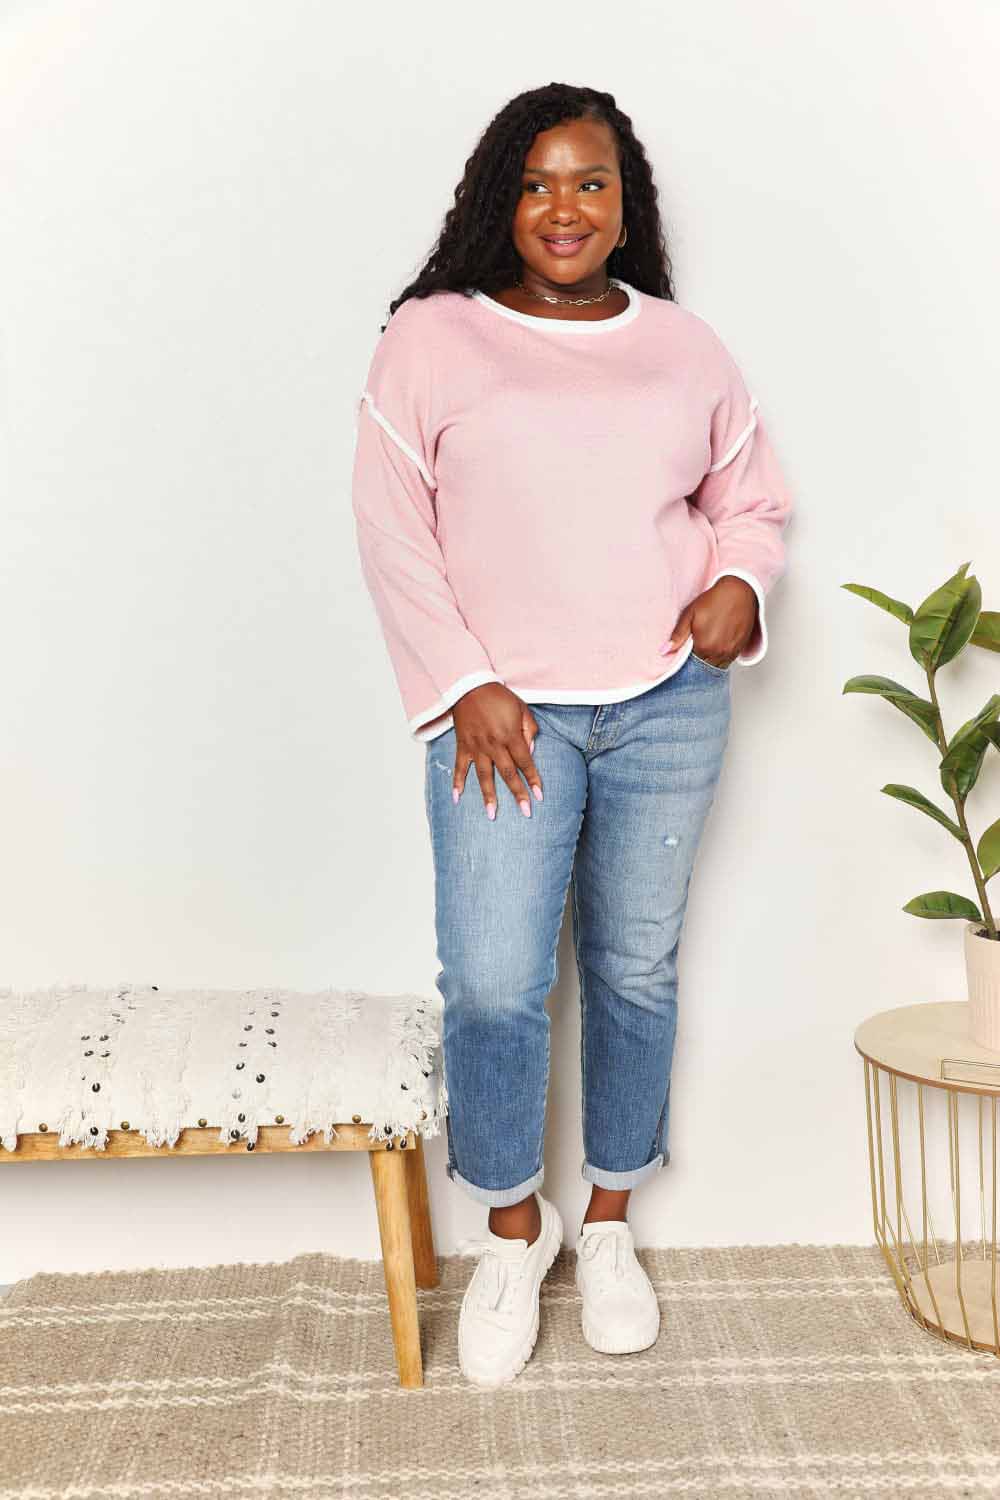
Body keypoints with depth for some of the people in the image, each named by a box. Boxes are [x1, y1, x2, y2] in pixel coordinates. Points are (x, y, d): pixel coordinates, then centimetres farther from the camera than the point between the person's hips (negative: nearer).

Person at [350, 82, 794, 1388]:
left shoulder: (686, 349, 8)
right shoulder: (431, 340, -1)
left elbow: (751, 500, 16)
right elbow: (393, 528, -3)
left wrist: (741, 583, -6)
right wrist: (466, 687, -9)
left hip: (669, 708, 3)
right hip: (506, 712, -2)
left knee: (637, 971, 10)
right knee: (492, 984, -7)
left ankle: (609, 1221, 31)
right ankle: (512, 1228, 21)